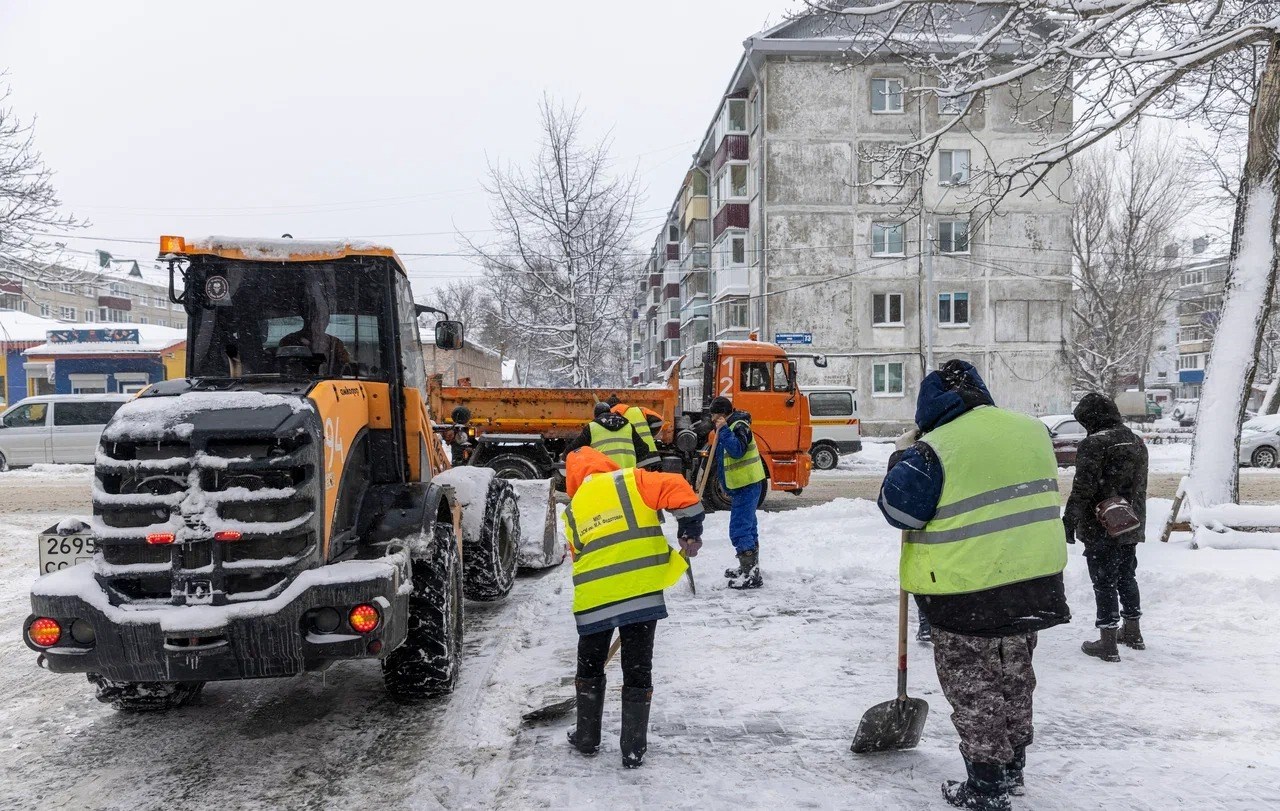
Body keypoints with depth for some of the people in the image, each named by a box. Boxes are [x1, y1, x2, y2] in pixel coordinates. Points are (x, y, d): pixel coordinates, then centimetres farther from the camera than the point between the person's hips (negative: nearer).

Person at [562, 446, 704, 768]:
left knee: (590, 666, 23)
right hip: (642, 592, -2)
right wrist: (690, 532, -3)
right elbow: (677, 489, -11)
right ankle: (633, 749, 17)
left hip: (594, 599, 2)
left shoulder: (574, 509, 16)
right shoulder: (630, 481, 3)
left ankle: (587, 738, 33)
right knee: (638, 670, 11)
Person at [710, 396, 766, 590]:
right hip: (741, 485, 11)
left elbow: (737, 450, -30)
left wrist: (723, 430, -29)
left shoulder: (739, 426, -14)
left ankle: (751, 575, -12)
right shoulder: (729, 427, 17)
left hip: (746, 485, -11)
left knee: (739, 529, -13)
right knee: (748, 526, 19)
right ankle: (749, 568, 32)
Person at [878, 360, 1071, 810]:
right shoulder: (1031, 431, 4)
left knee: (973, 688, 7)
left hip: (969, 594, -7)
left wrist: (903, 457, 3)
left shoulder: (933, 449, -18)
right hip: (1035, 581, 7)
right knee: (1014, 677, 22)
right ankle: (1012, 769, 36)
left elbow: (897, 508, -11)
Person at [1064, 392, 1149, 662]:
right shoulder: (1136, 442, 10)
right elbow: (1140, 487, 19)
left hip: (1100, 530, -8)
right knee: (1126, 577, 21)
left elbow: (1082, 490, -22)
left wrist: (1069, 523, -14)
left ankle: (1108, 644, 3)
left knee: (1104, 583, -1)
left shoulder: (1094, 444, -18)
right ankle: (1132, 632, 33)